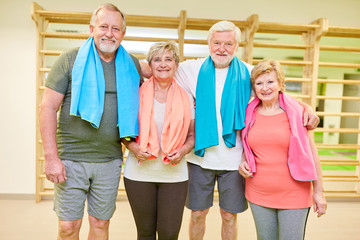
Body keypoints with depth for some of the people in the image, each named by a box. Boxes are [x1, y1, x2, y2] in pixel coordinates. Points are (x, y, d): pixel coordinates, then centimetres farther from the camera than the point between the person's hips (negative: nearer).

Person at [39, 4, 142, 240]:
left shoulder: (132, 65, 6)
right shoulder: (71, 59, -3)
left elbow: (137, 107, 16)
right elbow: (48, 107, -5)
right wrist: (51, 157, -11)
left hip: (110, 160, 3)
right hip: (71, 158, -2)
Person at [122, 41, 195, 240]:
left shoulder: (186, 99, 3)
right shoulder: (137, 95, 0)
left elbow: (192, 134, 10)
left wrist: (183, 150, -10)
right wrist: (132, 146, -12)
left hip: (174, 174, 1)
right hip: (139, 173, 0)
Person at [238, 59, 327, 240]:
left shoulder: (295, 111, -6)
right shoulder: (250, 113, 3)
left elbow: (311, 151, -2)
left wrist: (318, 191, -3)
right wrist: (243, 162, -3)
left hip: (293, 194, -3)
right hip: (258, 193, 3)